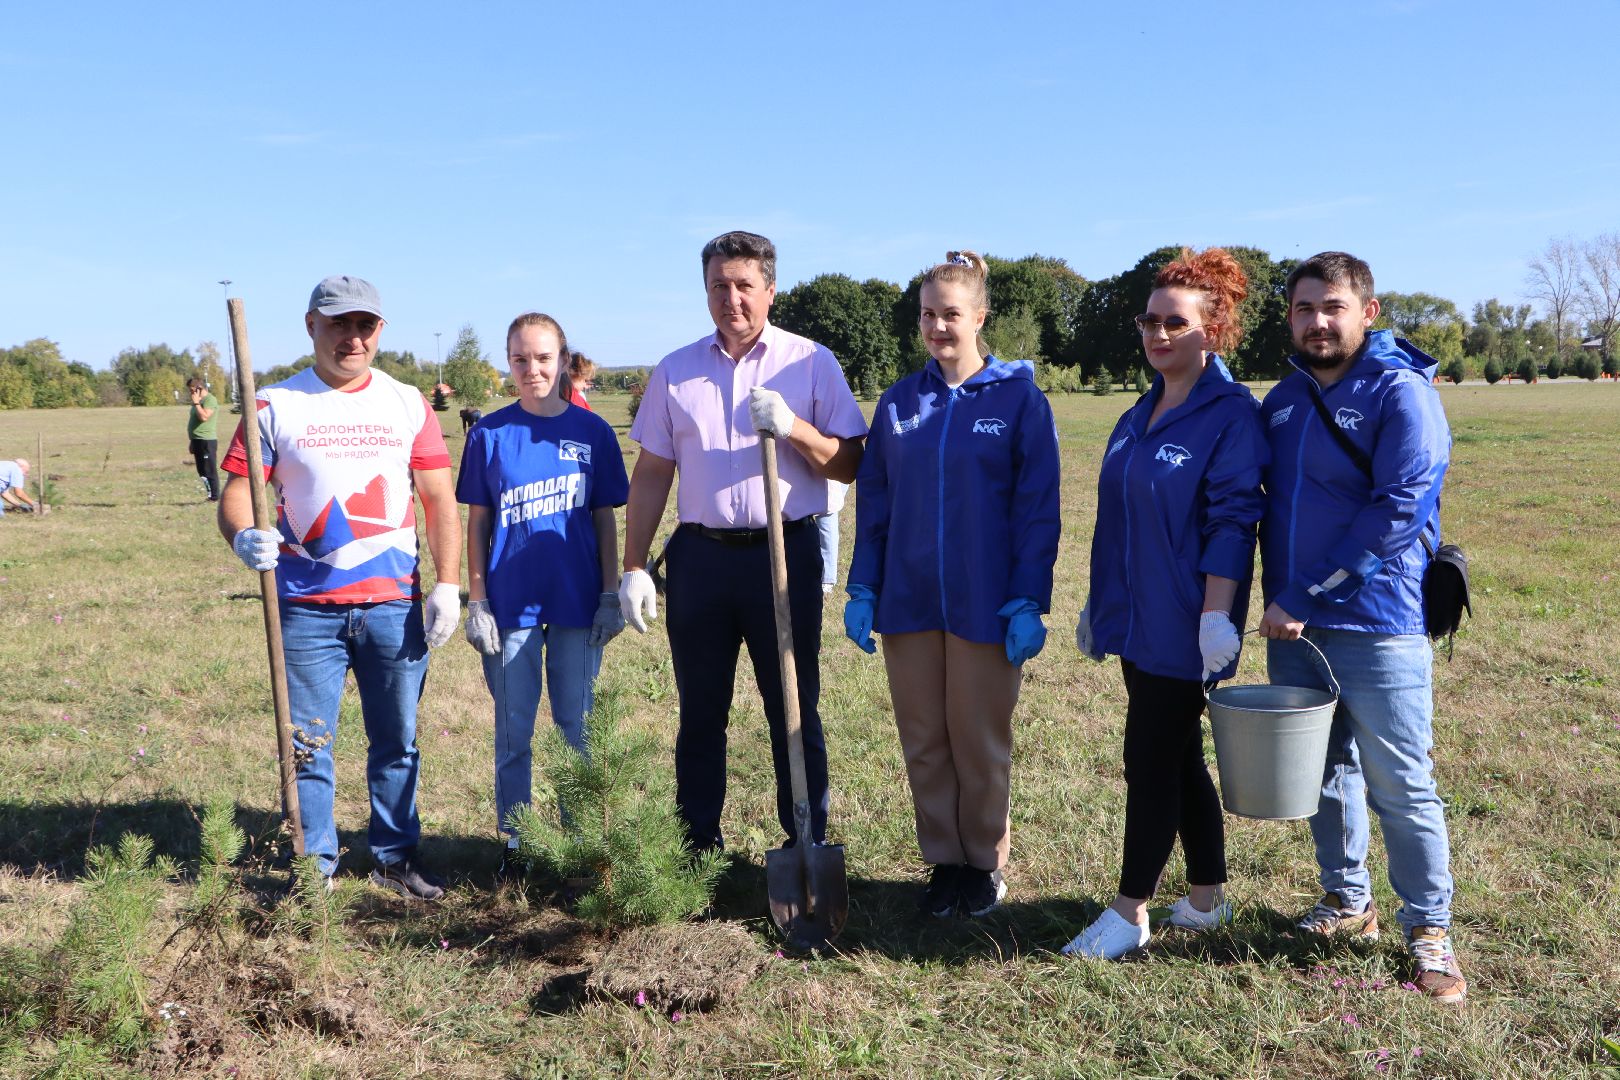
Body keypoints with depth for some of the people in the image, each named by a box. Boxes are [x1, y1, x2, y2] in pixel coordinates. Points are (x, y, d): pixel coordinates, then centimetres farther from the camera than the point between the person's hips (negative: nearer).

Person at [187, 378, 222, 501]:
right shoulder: (199, 401, 18)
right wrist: (193, 442, 23)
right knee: (202, 471, 11)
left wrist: (196, 403, -15)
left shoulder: (210, 400, -11)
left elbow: (204, 416, -26)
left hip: (206, 441, -10)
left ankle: (215, 497, -3)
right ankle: (210, 495, 17)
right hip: (198, 440, 10)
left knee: (210, 471, -7)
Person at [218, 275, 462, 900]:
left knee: (397, 741, 10)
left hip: (395, 605, 1)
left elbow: (439, 498, 7)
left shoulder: (407, 404, 8)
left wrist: (447, 585, -2)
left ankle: (396, 856, 24)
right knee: (306, 745, 5)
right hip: (307, 607, -1)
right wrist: (244, 537, -25)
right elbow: (236, 494, -1)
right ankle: (313, 867, 18)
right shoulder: (276, 406, 3)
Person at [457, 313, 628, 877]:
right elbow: (477, 523, 4)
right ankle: (513, 844, 21)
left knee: (576, 726, 9)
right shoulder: (490, 433, 1)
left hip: (577, 601, 0)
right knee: (513, 730, 8)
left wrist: (611, 596, 1)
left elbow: (604, 519, 5)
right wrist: (476, 601, -1)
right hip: (511, 602, 0)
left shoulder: (592, 431, 2)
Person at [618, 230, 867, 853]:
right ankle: (698, 846, 23)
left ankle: (809, 847, 17)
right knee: (700, 714, 10)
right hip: (699, 557, 3)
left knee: (795, 713, 4)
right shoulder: (675, 372, 9)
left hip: (785, 554, -2)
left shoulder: (811, 363, 2)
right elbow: (651, 475, 10)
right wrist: (633, 568, 5)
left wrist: (792, 428, -18)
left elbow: (848, 465, 0)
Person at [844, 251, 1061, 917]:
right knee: (923, 742, 10)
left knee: (981, 743, 8)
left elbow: (1037, 508, -6)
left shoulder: (1018, 397, -3)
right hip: (907, 603, 3)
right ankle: (944, 862, 26)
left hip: (983, 605, -3)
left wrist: (1028, 603, -12)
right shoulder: (898, 402, 7)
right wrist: (862, 591, 3)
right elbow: (873, 502, 10)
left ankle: (986, 864, 26)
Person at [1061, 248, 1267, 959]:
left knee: (1151, 762, -2)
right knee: (1178, 759, 15)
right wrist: (1097, 603, 21)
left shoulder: (1232, 414, -10)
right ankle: (1207, 898, 28)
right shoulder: (1142, 412, 13)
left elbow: (1232, 522, -16)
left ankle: (1131, 913, 11)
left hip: (1183, 626, -8)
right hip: (1136, 619, 8)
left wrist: (1217, 615, -22)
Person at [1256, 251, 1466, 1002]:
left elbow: (1400, 510, -18)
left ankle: (1428, 931, 16)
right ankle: (1346, 902, 33)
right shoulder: (1285, 397, 11)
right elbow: (1256, 491, 17)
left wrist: (1304, 599, -18)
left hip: (1377, 627, -6)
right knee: (1324, 772, 17)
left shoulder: (1401, 394, -10)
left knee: (1401, 786, 1)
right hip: (1293, 628, 6)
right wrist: (1276, 600, 3)